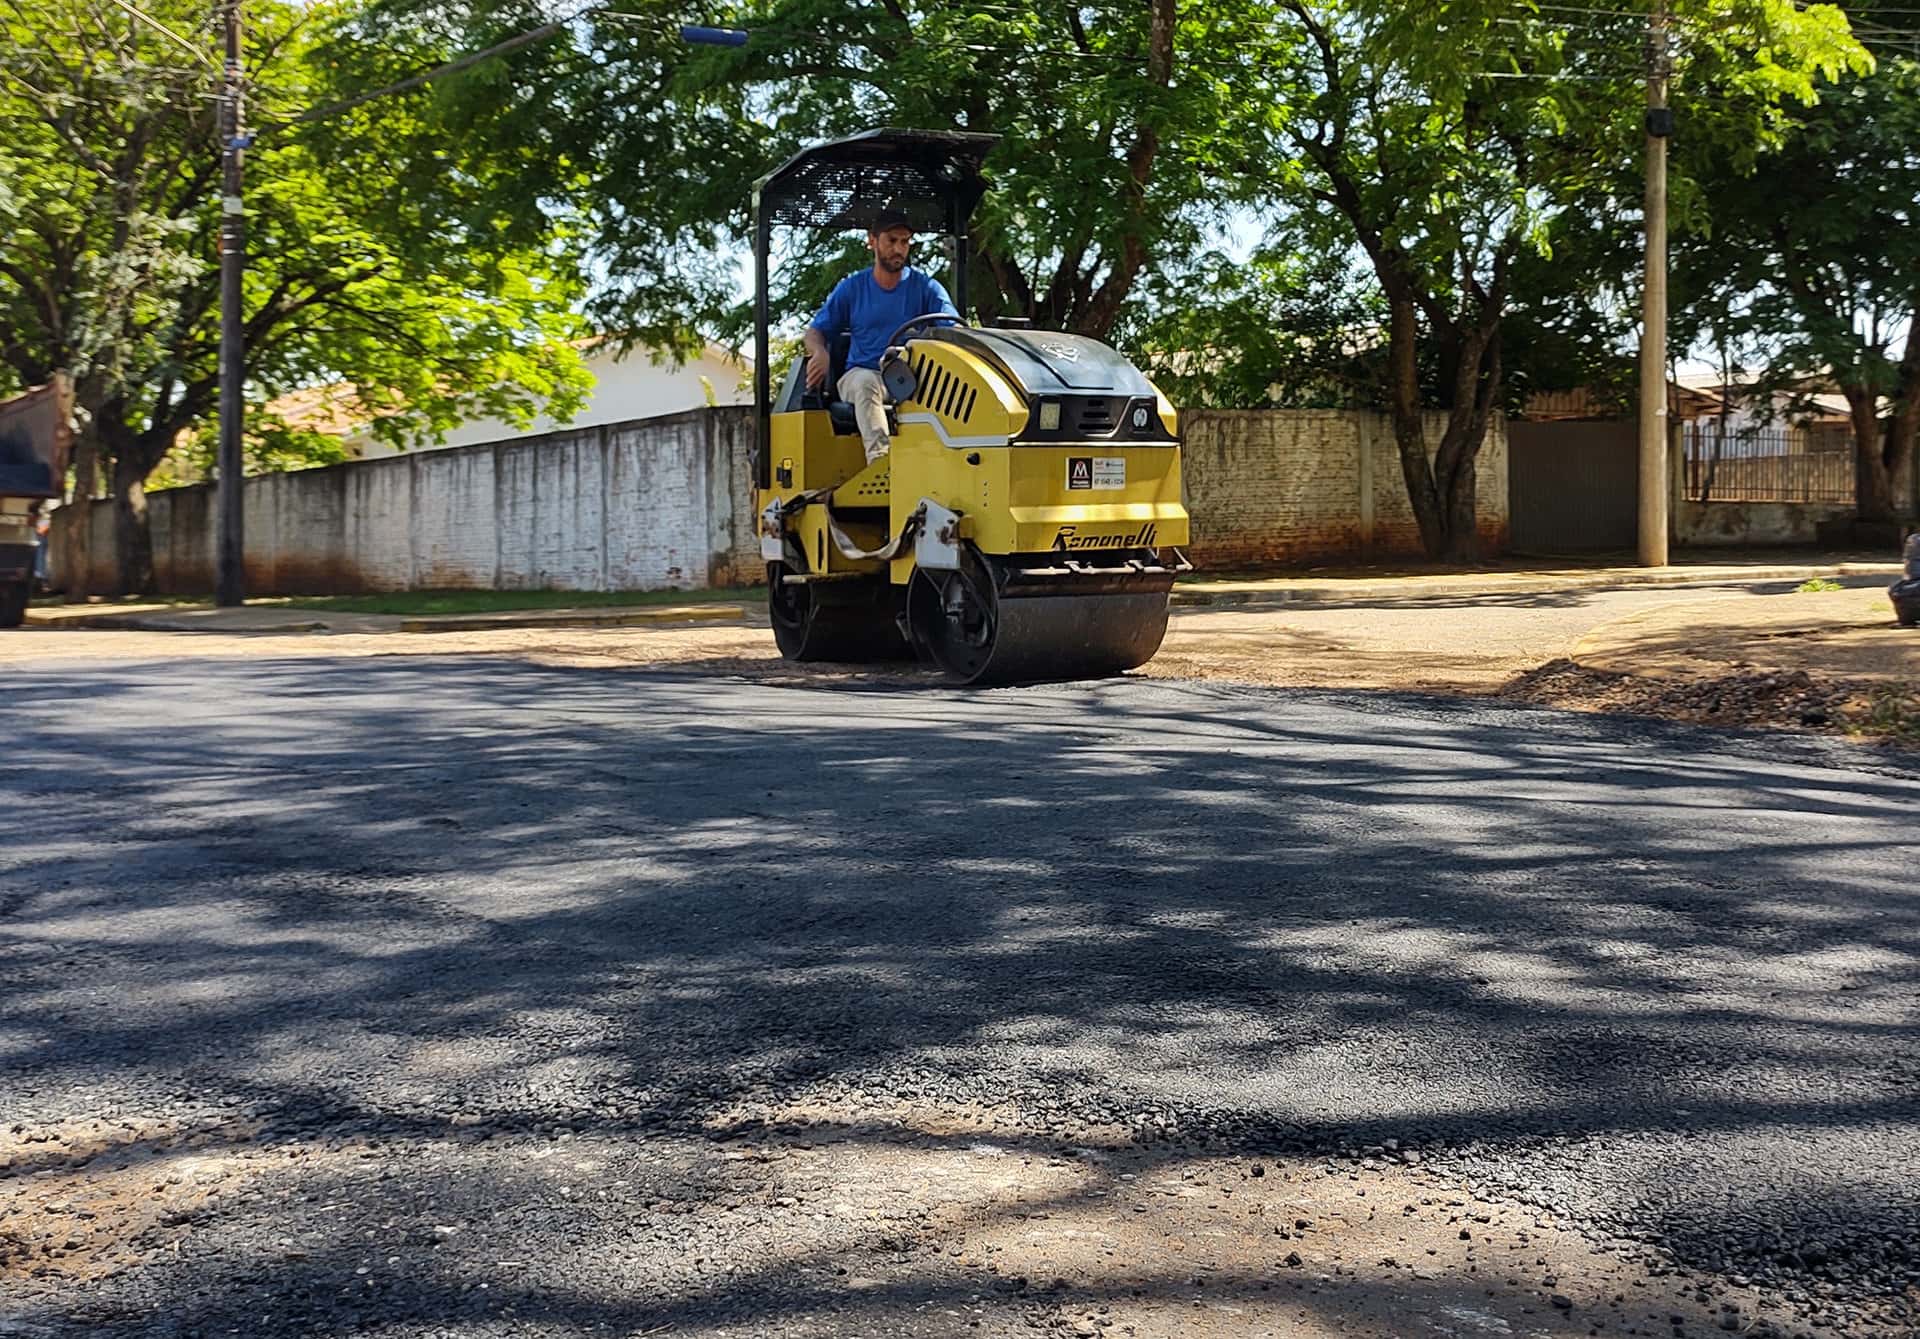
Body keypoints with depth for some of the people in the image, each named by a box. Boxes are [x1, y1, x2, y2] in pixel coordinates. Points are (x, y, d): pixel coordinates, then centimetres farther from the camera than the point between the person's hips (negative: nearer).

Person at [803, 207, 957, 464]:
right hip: (863, 374, 0)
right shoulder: (851, 288, 14)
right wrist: (820, 353, -11)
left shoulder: (925, 286, 11)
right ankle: (880, 458, -56)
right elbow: (816, 331, 14)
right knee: (866, 382, -37)